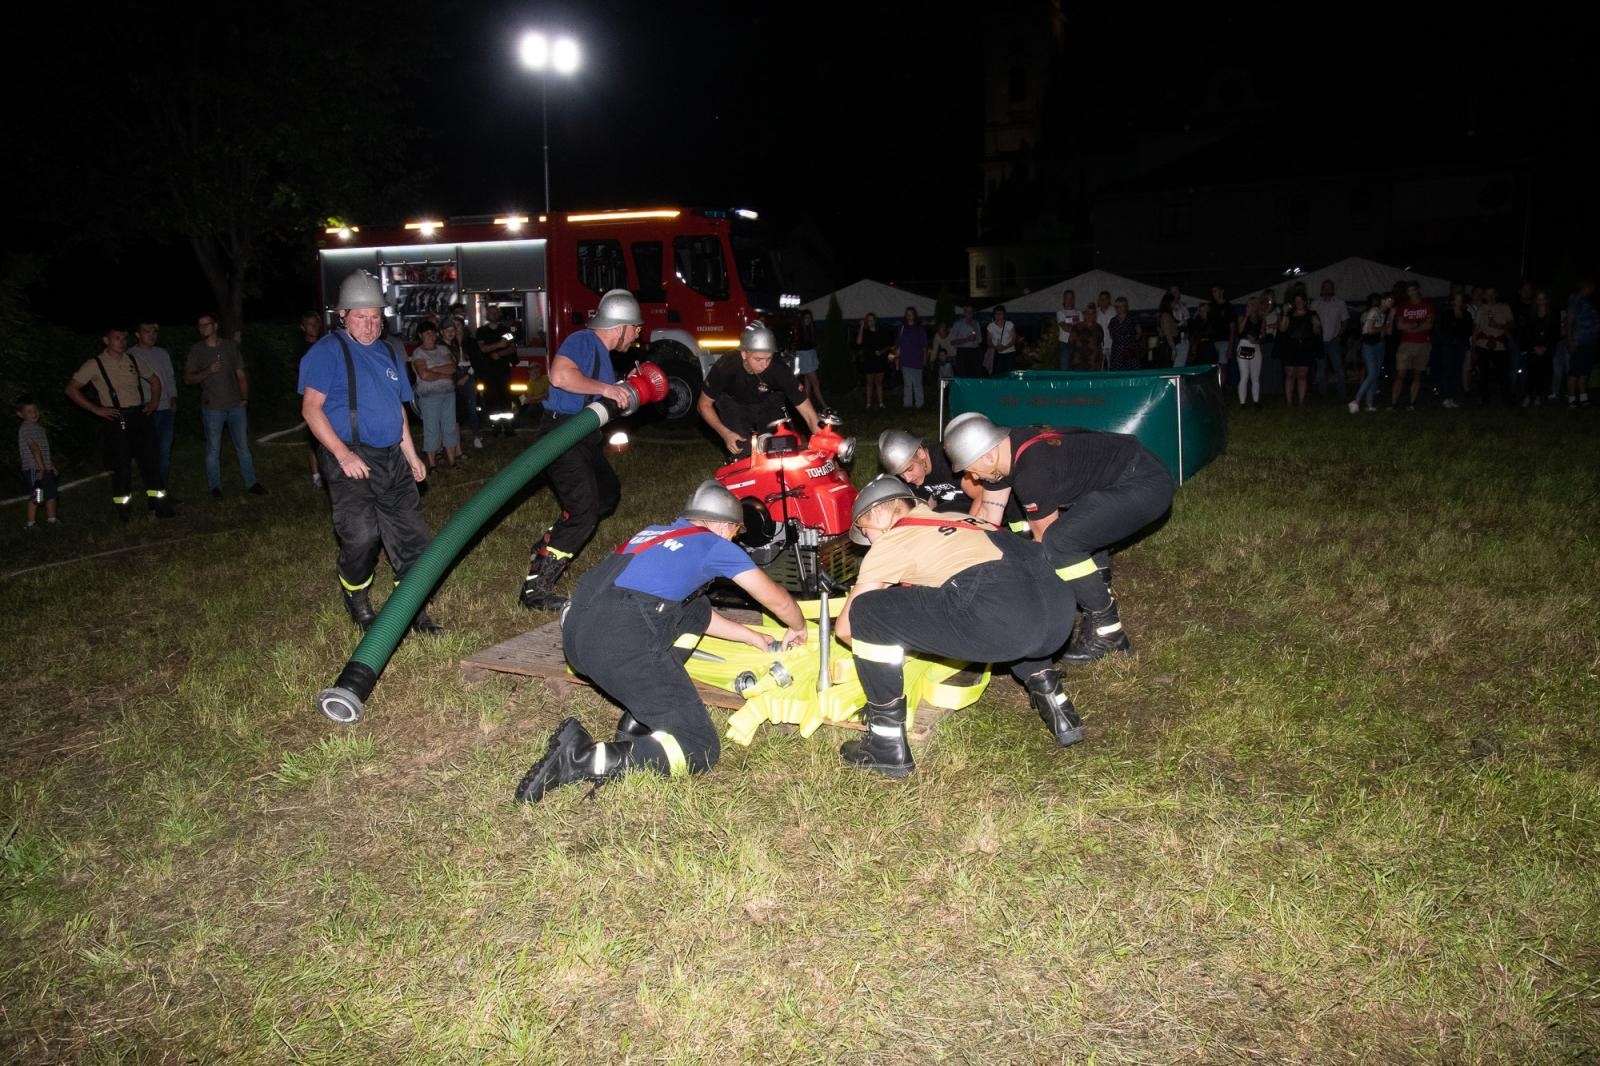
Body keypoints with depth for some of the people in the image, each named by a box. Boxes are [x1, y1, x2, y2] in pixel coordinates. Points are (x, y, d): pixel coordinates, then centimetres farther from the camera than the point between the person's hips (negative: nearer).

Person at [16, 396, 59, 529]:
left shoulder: (38, 426, 16)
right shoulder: (27, 428, -13)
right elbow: (34, 449, -22)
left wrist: (50, 465, 21)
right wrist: (41, 468, -27)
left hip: (44, 468, 9)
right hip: (34, 469, -9)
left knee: (51, 494, 13)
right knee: (36, 496, -9)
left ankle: (51, 519, 22)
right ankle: (31, 523, -5)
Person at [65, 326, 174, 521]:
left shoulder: (132, 360, 11)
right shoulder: (95, 364, -2)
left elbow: (154, 380, 25)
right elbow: (71, 389, -2)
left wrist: (153, 402, 11)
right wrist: (97, 409, -7)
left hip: (139, 417, 4)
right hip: (116, 421, -4)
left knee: (150, 461, 0)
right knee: (121, 467, 1)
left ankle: (160, 505, 4)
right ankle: (124, 512, 11)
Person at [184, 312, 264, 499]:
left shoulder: (230, 346, 6)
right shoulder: (197, 350, 2)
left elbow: (240, 375, 9)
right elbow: (188, 378, 1)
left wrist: (245, 397, -3)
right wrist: (208, 371, -15)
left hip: (235, 405, 1)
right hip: (212, 407, -1)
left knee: (243, 446, 6)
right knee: (213, 450, 4)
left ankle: (251, 484, 13)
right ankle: (215, 488, 12)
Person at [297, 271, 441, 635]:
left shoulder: (387, 351, 17)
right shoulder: (327, 351, -5)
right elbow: (311, 408, -12)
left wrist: (411, 454, 18)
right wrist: (343, 455, -21)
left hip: (392, 458, 7)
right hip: (351, 460, -7)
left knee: (411, 534, 5)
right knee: (361, 536, -14)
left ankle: (413, 609, 15)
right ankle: (358, 605, 11)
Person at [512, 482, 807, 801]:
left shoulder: (653, 533, 33)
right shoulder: (714, 544, 15)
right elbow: (778, 601, 23)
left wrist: (753, 637, 47)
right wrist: (799, 629, 45)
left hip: (574, 633, 8)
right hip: (623, 641, -8)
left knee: (696, 610, 29)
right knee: (699, 752, -1)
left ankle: (638, 720, 16)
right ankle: (584, 760, -19)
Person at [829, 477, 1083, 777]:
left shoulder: (891, 541, 16)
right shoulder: (957, 520, 35)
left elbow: (845, 626, 18)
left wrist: (877, 649, 40)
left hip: (999, 622, -7)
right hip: (1060, 614, 8)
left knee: (865, 615, 7)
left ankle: (888, 745, 11)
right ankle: (1050, 694, 27)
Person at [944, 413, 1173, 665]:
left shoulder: (1031, 473, -26)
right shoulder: (1002, 451, 0)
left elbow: (1044, 541, -12)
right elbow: (988, 516, 8)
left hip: (1146, 485, -10)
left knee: (1059, 542, -23)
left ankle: (1107, 630, -8)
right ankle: (1100, 589, 28)